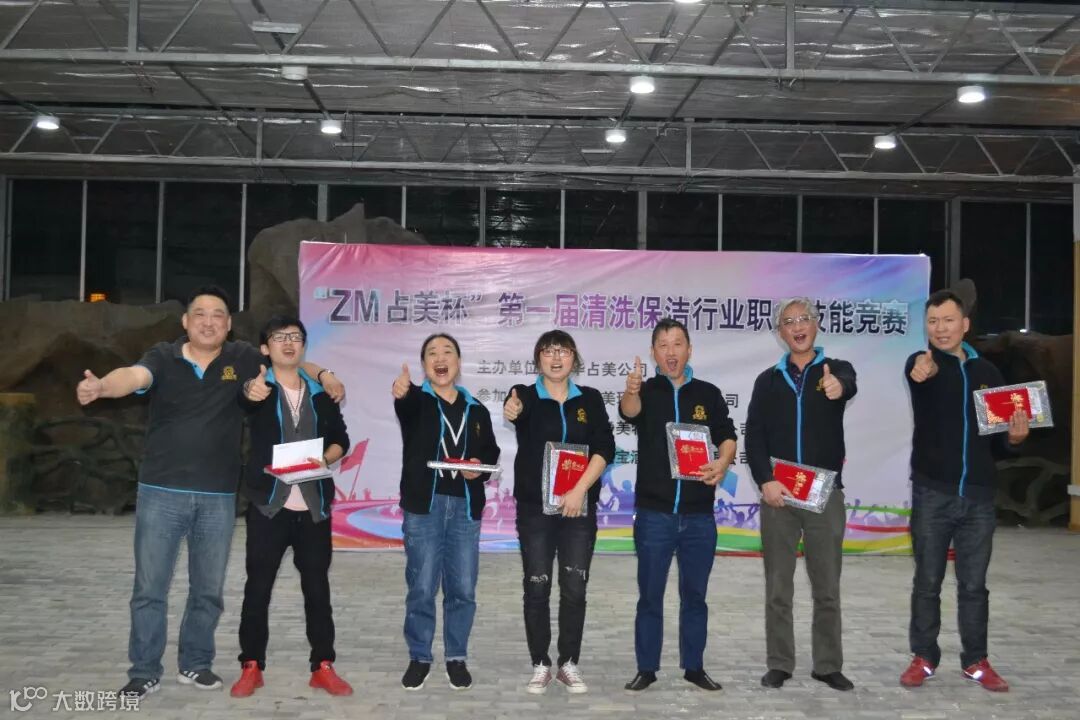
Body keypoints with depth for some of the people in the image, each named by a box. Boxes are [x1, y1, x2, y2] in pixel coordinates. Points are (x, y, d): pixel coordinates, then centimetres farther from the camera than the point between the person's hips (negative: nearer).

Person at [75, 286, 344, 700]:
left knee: (208, 589, 12)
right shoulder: (163, 358, -4)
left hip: (218, 497, 2)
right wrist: (100, 386, -45)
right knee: (149, 587, 4)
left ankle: (195, 664, 28)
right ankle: (144, 672, 17)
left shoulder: (243, 359, 2)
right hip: (161, 493, -2)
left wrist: (324, 376, -8)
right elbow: (134, 376, -23)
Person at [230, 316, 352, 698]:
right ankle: (251, 667, 15)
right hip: (268, 503, -2)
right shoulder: (259, 387, 0)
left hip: (313, 505, 3)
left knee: (317, 586, 7)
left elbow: (341, 439, 14)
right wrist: (250, 391, -51)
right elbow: (244, 394, -25)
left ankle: (323, 667, 14)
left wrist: (324, 459, -8)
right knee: (258, 586, 3)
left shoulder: (320, 393, 11)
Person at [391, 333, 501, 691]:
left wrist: (481, 468, -3)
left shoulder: (476, 410, 14)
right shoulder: (417, 401, 2)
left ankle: (457, 658, 21)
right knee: (421, 587, 1)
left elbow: (491, 453, 21)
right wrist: (401, 392, -49)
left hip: (465, 507, 3)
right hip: (424, 504, -2)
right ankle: (419, 658, 17)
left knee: (463, 588, 6)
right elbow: (406, 402, -24)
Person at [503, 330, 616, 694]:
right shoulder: (526, 395, -1)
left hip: (579, 507, 1)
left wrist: (580, 490, -16)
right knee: (536, 587, 4)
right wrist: (512, 410, -52)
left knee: (574, 589, 5)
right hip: (535, 507, -1)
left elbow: (605, 448, -4)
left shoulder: (590, 399, 5)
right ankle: (541, 665, 17)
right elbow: (517, 407, -26)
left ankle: (569, 664, 19)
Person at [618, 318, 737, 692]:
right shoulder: (646, 392, -1)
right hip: (654, 513, -2)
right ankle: (646, 669, 16)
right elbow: (629, 411, -24)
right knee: (650, 595, 5)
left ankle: (694, 666, 24)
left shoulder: (709, 394, 7)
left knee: (695, 595, 12)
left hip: (699, 515, 2)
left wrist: (723, 461, -15)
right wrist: (631, 391, -48)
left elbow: (727, 436, 8)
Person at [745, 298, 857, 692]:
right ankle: (779, 665, 15)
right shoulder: (768, 380, 9)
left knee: (827, 588, 7)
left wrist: (839, 386, -47)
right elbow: (753, 436, 2)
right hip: (777, 494, 1)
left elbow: (849, 385, -22)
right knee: (778, 588, 6)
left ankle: (828, 665, 18)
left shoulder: (836, 369, 4)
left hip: (825, 494, -1)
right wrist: (765, 481, -12)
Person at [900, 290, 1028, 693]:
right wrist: (922, 372, -55)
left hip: (979, 495, 3)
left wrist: (1015, 437, -7)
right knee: (927, 581, 6)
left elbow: (1000, 431, 16)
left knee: (973, 584, 9)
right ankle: (923, 657, 17)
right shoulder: (921, 363, -4)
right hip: (932, 493, -3)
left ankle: (976, 661, 19)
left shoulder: (987, 372, 9)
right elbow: (920, 374, -31)